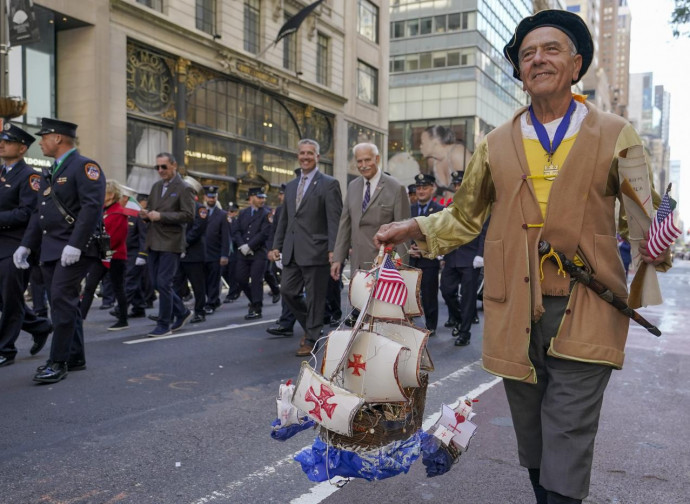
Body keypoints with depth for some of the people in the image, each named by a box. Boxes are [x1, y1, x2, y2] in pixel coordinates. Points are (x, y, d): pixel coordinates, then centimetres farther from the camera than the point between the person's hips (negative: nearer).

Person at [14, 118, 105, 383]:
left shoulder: (84, 166, -8)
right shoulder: (50, 173, 20)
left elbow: (92, 207, -19)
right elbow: (39, 213, 21)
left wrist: (75, 245, -25)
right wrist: (26, 245, 13)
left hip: (75, 250, -9)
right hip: (50, 249, 9)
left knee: (62, 301, -11)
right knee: (61, 303, 11)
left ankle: (58, 362, -4)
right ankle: (75, 357, 21)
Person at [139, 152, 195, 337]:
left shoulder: (184, 189, -7)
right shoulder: (156, 186, 15)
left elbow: (189, 215, -15)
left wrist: (161, 216, -20)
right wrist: (146, 214, -1)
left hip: (171, 243, -7)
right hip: (154, 242, 7)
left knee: (163, 283, -6)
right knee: (157, 283, 11)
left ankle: (164, 325, 6)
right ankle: (182, 312, 28)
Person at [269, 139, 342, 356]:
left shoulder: (328, 184, -4)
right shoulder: (291, 186, 16)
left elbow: (334, 220, -11)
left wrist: (333, 250, -18)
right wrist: (276, 246, 12)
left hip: (315, 250, -7)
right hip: (292, 251, 7)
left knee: (314, 297, 1)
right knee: (287, 291, 9)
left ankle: (312, 339, 15)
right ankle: (311, 326, 29)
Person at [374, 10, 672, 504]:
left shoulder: (615, 135, 5)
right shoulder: (496, 145, 10)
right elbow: (464, 218, 17)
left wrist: (654, 246, -14)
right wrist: (412, 228, 4)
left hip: (584, 314, -2)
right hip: (515, 313, 3)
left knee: (567, 442, -4)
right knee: (532, 442, 15)